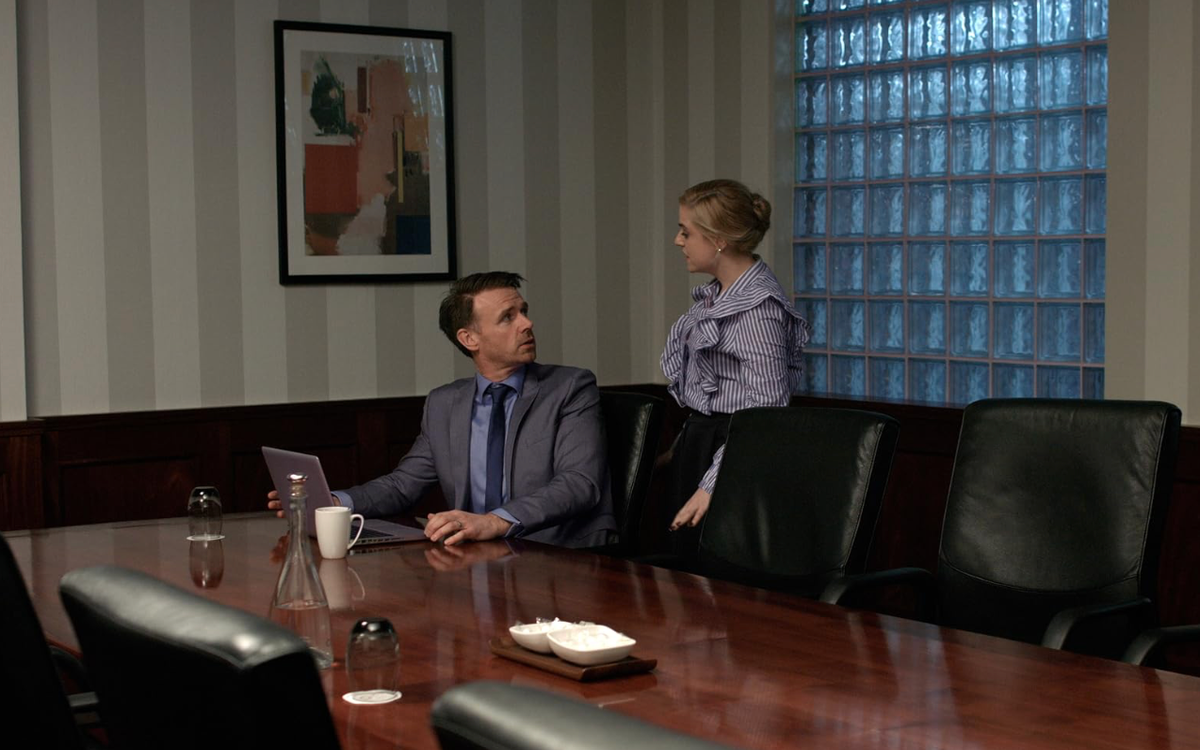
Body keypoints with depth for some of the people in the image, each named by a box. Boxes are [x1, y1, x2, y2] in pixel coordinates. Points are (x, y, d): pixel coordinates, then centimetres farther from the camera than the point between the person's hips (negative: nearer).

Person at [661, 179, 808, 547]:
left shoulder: (758, 307, -19)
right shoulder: (716, 293, 10)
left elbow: (767, 408, -21)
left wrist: (713, 485, -23)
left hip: (729, 446, -9)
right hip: (698, 440, 9)